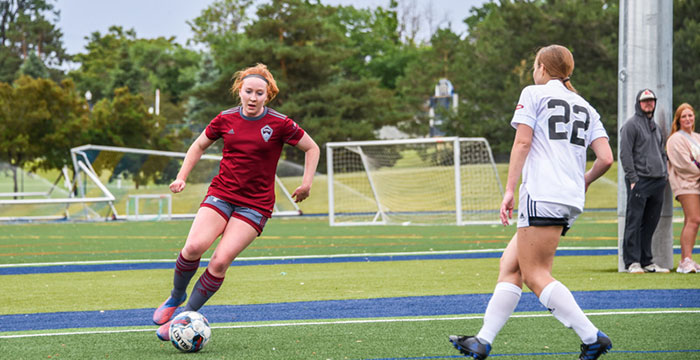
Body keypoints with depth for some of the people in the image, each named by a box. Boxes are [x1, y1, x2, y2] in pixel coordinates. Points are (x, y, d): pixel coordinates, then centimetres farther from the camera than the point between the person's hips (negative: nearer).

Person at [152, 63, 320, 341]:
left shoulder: (279, 124, -6)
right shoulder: (225, 120, 2)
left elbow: (312, 148, 7)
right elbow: (199, 146, 19)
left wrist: (306, 183, -1)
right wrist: (182, 177, 9)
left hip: (255, 205, -2)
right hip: (221, 194, 2)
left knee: (220, 261, -18)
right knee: (194, 247, -22)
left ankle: (186, 315, -4)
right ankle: (176, 296, 5)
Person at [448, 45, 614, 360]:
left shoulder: (534, 94, 4)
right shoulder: (586, 108, 20)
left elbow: (522, 142, -7)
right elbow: (606, 158, 10)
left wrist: (509, 190, -7)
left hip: (542, 195, -8)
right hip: (571, 201, 8)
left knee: (535, 274, -6)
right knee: (510, 264, 11)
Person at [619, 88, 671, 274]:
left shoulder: (655, 126, 22)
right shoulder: (631, 125, -3)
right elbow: (625, 154, -9)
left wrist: (664, 175, 15)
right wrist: (633, 178, -15)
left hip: (658, 181, 7)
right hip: (639, 180, -7)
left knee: (650, 223, 8)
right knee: (634, 222, -7)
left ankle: (646, 261, 13)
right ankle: (632, 262, -7)